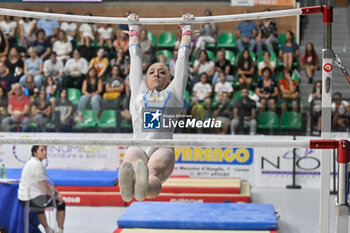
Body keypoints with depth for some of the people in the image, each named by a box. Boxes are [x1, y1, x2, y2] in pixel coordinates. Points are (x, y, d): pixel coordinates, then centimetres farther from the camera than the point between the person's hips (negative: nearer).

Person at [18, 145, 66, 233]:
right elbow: (45, 189, -19)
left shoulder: (31, 162, 13)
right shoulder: (38, 165, -19)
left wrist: (56, 192, 10)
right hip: (33, 199, -10)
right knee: (61, 203, 7)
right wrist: (56, 196, -3)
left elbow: (44, 183, 19)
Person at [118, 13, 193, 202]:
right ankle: (128, 184, -69)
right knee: (130, 166, -37)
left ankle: (145, 187, -68)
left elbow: (183, 57, 43)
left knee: (154, 172, -36)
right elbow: (136, 56, 45)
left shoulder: (174, 92, 33)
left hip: (163, 148, 0)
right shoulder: (138, 91, 33)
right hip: (137, 146, 0)